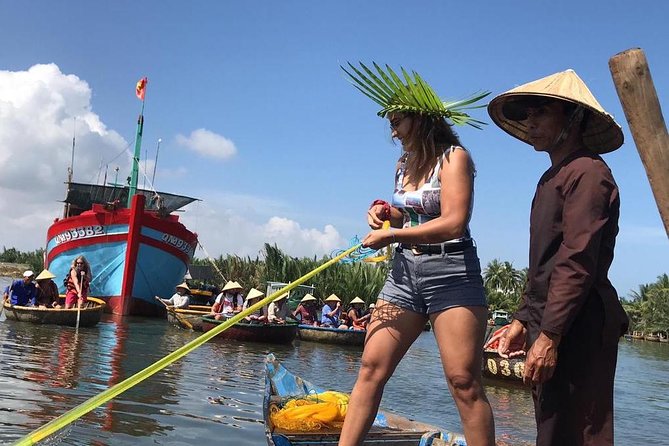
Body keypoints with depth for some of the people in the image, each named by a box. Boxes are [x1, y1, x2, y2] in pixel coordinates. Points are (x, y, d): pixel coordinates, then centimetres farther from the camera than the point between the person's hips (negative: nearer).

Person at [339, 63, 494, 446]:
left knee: (464, 382, -6)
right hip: (405, 271, 7)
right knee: (371, 368, 0)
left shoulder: (454, 157, -6)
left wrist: (391, 235, -13)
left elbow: (453, 223, -18)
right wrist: (385, 214, 6)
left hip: (451, 273, -7)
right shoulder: (406, 163, 17)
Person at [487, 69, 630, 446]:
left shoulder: (586, 172, -9)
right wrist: (523, 321, 19)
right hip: (549, 325, 10)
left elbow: (578, 263, -19)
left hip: (575, 330, -10)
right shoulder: (554, 177, 22)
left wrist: (549, 336, -22)